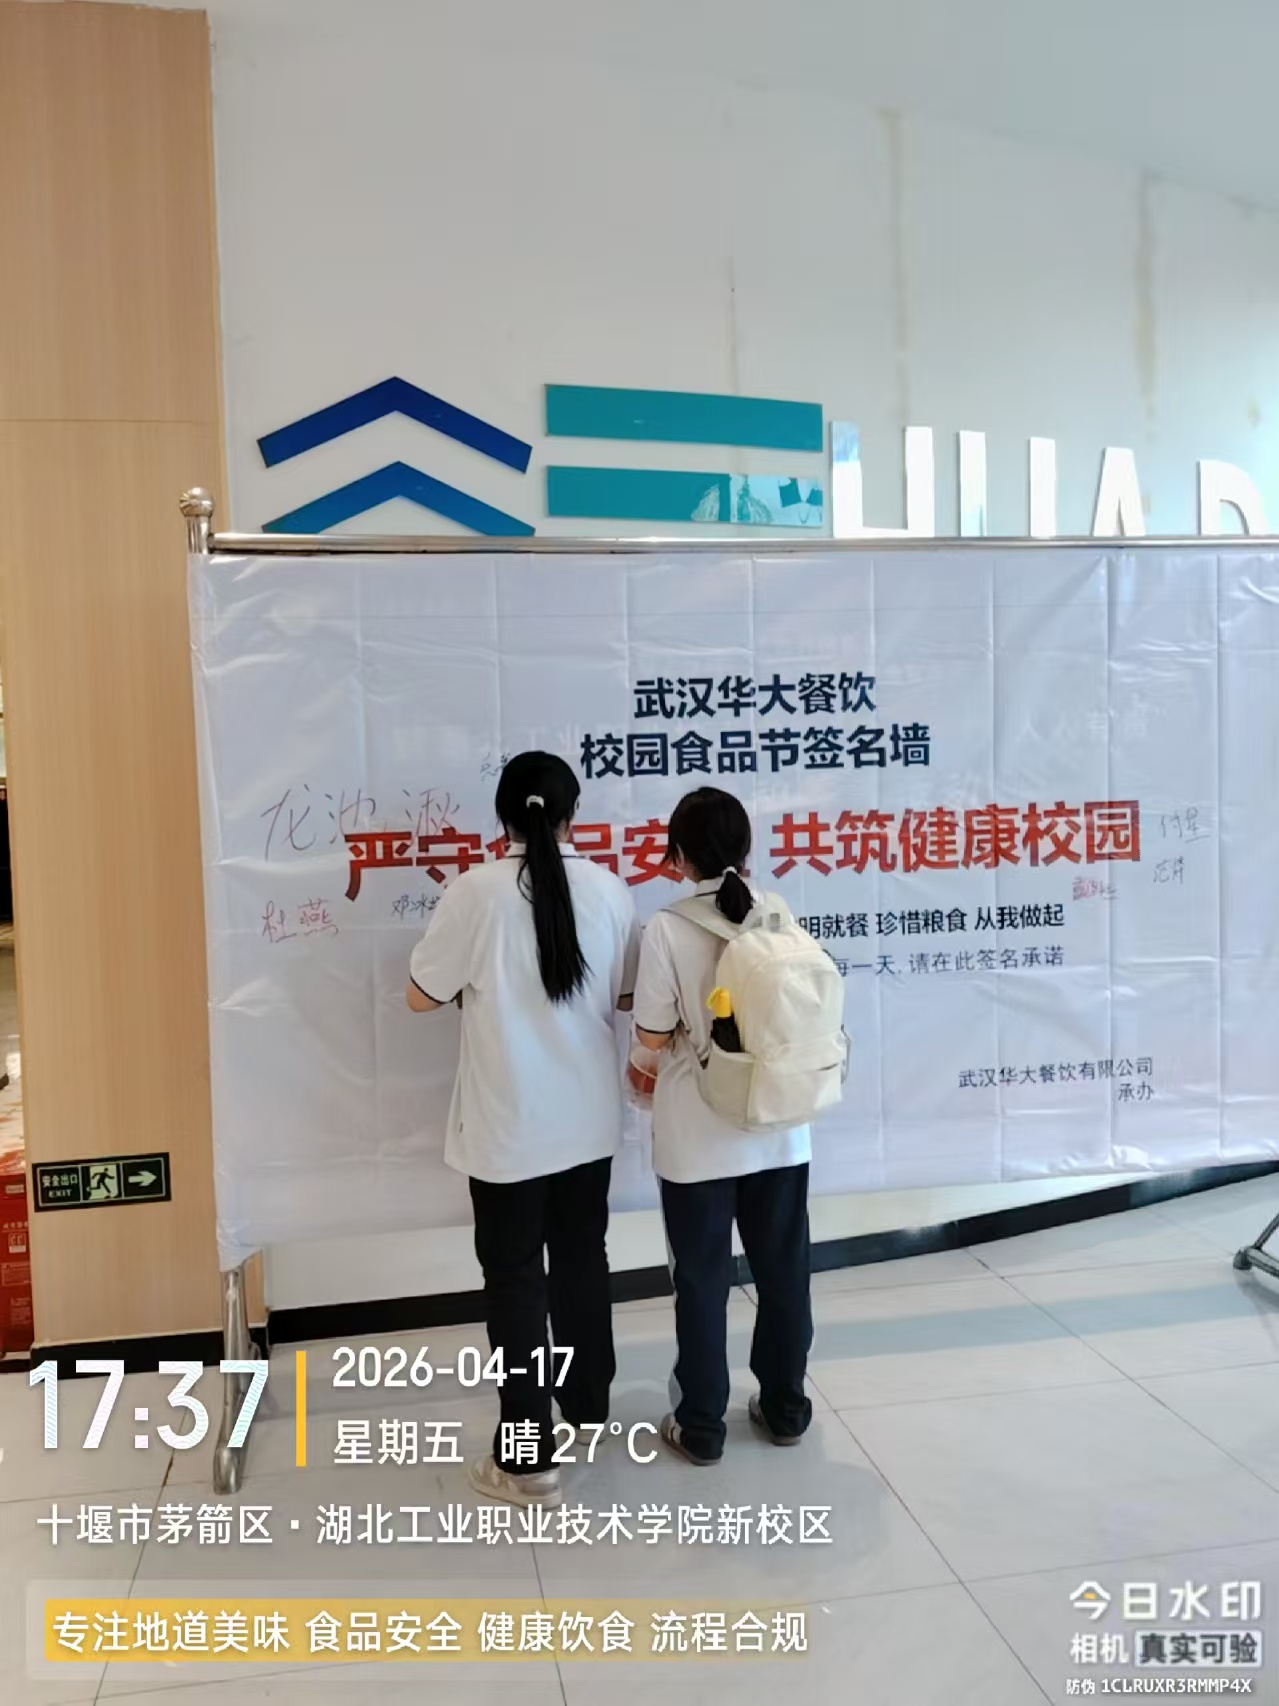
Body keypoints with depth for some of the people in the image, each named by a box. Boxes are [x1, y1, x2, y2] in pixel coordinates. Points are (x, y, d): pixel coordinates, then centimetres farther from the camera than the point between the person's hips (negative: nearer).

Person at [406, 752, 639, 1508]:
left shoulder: (476, 892, -15)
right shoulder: (608, 888, -4)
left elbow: (421, 996, -6)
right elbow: (629, 995, 6)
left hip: (509, 1127, -4)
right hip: (588, 1121, 4)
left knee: (515, 1278, 7)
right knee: (583, 1261, 20)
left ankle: (529, 1458, 14)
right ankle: (588, 1412, 38)